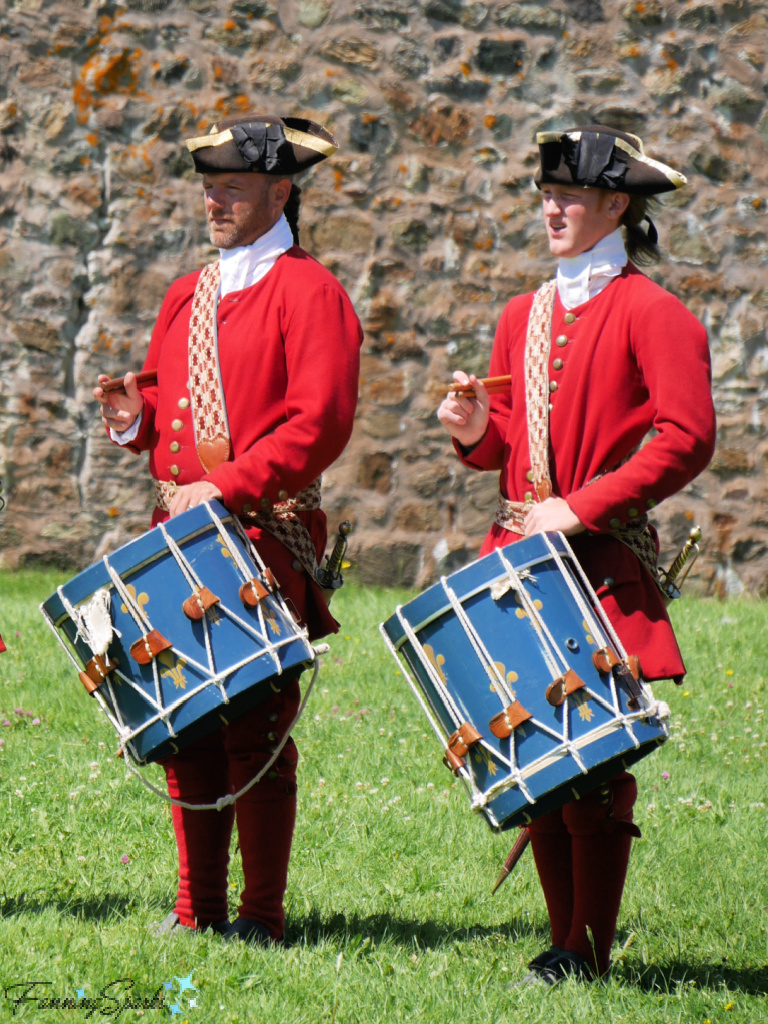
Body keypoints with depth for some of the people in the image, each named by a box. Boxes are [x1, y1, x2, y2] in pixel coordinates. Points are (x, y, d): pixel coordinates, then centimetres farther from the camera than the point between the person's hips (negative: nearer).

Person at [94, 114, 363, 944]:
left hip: (266, 538, -6)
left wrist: (225, 488, -20)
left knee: (257, 731, -4)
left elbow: (320, 422, -14)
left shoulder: (308, 292, -5)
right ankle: (198, 906, 13)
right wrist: (138, 419, 1)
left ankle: (262, 914, 4)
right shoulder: (186, 296, 18)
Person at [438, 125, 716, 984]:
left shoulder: (649, 313, -4)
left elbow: (686, 439, -13)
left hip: (604, 566, -6)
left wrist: (581, 508, -16)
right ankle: (565, 935, 13)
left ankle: (590, 950, -1)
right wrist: (475, 433, -1)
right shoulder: (524, 316, 16)